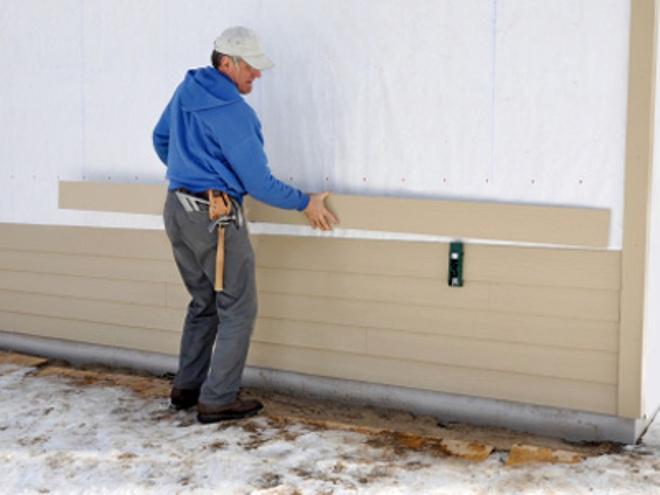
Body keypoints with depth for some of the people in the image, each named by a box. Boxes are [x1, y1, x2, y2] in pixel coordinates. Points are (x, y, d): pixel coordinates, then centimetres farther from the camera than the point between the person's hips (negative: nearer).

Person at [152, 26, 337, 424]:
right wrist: (305, 204, -2)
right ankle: (218, 400, 4)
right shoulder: (233, 112, -18)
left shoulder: (187, 90, 7)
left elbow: (161, 138, 23)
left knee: (203, 302, 19)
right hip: (214, 216, -9)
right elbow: (259, 183, -15)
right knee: (239, 308, 2)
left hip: (177, 210, 9)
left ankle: (187, 388, 25)